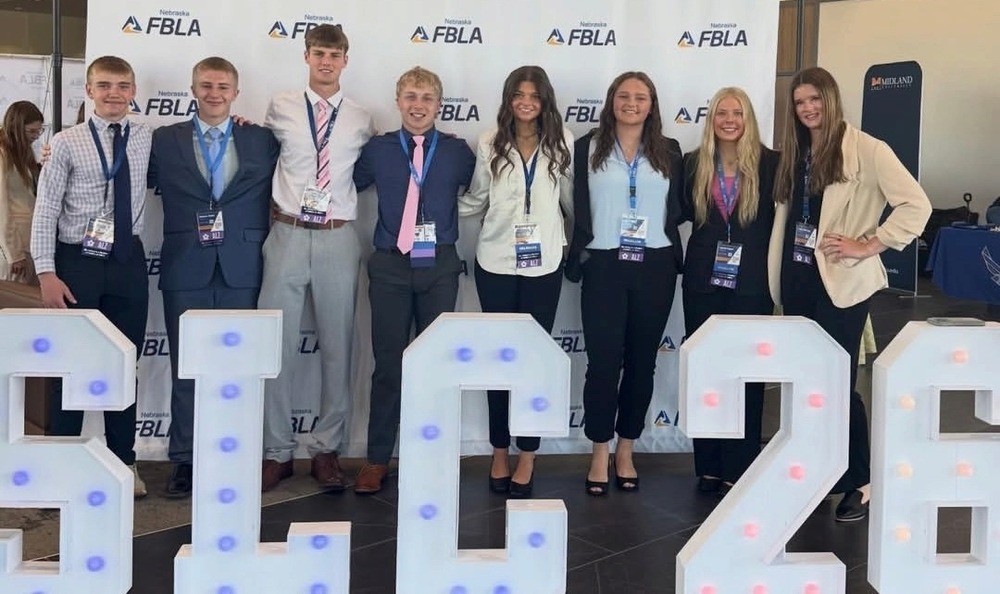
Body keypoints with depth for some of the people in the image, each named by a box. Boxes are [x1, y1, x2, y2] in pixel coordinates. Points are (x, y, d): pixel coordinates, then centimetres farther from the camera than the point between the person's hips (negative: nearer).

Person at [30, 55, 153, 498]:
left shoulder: (149, 138, 3)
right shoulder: (66, 142, -4)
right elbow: (45, 210, -5)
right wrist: (47, 273, -11)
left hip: (128, 263, 3)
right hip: (77, 262, -2)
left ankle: (124, 461, 22)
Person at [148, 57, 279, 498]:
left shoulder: (261, 140, 8)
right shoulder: (164, 140, 7)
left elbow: (272, 198, 7)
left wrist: (262, 243, -2)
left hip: (241, 270, 0)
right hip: (186, 269, 0)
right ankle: (184, 461, 12)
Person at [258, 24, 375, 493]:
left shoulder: (360, 121, 7)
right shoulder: (280, 109, 5)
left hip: (337, 240, 1)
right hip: (287, 235, -1)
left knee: (337, 348, 6)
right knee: (275, 347, 1)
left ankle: (325, 449, 19)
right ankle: (277, 451, 14)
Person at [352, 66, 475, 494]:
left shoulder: (457, 152, 2)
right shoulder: (377, 150, 2)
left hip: (439, 267, 1)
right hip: (390, 267, 0)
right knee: (388, 363, 3)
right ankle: (377, 459, 13)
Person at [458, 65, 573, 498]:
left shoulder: (562, 142, -1)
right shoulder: (490, 143, 0)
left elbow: (570, 200, 8)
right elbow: (475, 200, 7)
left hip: (544, 265, -1)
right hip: (495, 264, 1)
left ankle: (527, 458, 11)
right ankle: (500, 453, 20)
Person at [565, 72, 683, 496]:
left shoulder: (669, 152, 9)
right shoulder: (588, 148, 4)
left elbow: (678, 208, 9)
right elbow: (577, 206, 1)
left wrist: (671, 251, -2)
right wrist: (579, 254, -4)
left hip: (654, 267, 2)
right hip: (604, 266, -2)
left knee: (642, 361, 8)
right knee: (603, 361, -2)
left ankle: (626, 452, 20)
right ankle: (600, 454, 11)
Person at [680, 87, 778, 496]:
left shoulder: (769, 163, -2)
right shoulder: (693, 163, 5)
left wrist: (772, 266, -5)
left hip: (751, 282, -2)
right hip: (703, 280, 3)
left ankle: (739, 469, 11)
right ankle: (708, 466, 17)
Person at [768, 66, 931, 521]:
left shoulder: (865, 150, -10)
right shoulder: (795, 153, 12)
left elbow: (916, 204, -16)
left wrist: (868, 245, -16)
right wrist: (778, 275, 10)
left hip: (841, 283, -6)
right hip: (797, 280, 6)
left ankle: (858, 483, 12)